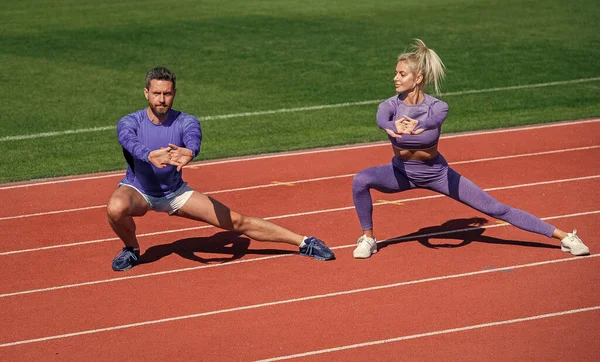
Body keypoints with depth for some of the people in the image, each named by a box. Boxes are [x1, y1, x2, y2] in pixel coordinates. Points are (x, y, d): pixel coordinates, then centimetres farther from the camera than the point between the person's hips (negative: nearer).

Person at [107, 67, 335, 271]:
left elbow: (194, 140, -40)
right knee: (116, 209, -37)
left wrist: (188, 153, -65)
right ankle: (131, 249, -5)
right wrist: (150, 155, -66)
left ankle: (304, 243, 4)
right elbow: (131, 143, -43)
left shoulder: (185, 122, -15)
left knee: (237, 221, -5)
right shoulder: (129, 123, -19)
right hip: (138, 190, -1)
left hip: (175, 192, 1)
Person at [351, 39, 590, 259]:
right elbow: (382, 119, -45)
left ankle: (563, 236, 4)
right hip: (401, 173, 2)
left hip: (436, 174, -2)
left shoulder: (437, 106, -23)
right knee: (360, 180, -26)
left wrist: (415, 125, -72)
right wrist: (394, 127, -69)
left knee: (494, 209, -3)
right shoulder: (391, 104, -19)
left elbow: (433, 119, -49)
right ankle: (368, 238, -5)